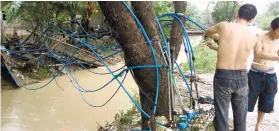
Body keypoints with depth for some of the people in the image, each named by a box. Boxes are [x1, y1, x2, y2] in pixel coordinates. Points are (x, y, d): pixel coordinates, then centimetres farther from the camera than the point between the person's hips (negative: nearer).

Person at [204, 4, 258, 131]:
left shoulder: (224, 26, -9)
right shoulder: (253, 38, 0)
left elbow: (207, 33, 11)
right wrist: (216, 47, 26)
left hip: (223, 77, -3)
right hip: (242, 78, 3)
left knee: (222, 119, 7)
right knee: (240, 120, 17)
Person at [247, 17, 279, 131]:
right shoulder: (260, 38, -12)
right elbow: (258, 53, -28)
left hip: (270, 75, 4)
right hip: (255, 74, -4)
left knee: (265, 103, 13)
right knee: (247, 100, 1)